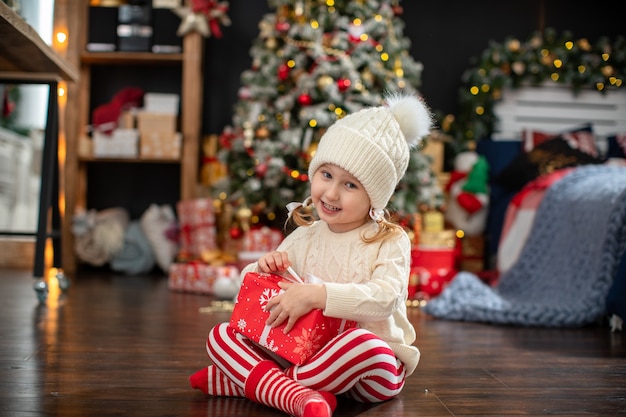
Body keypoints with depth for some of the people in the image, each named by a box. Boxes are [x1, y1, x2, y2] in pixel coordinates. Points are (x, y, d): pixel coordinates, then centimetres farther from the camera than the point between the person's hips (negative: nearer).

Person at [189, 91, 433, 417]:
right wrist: (264, 268, -10)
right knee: (220, 335, -10)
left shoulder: (390, 242, -6)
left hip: (376, 366, -4)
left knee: (364, 343, -41)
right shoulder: (304, 237, 9)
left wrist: (317, 295, -32)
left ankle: (247, 381, -26)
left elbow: (384, 298, -24)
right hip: (304, 353, 5)